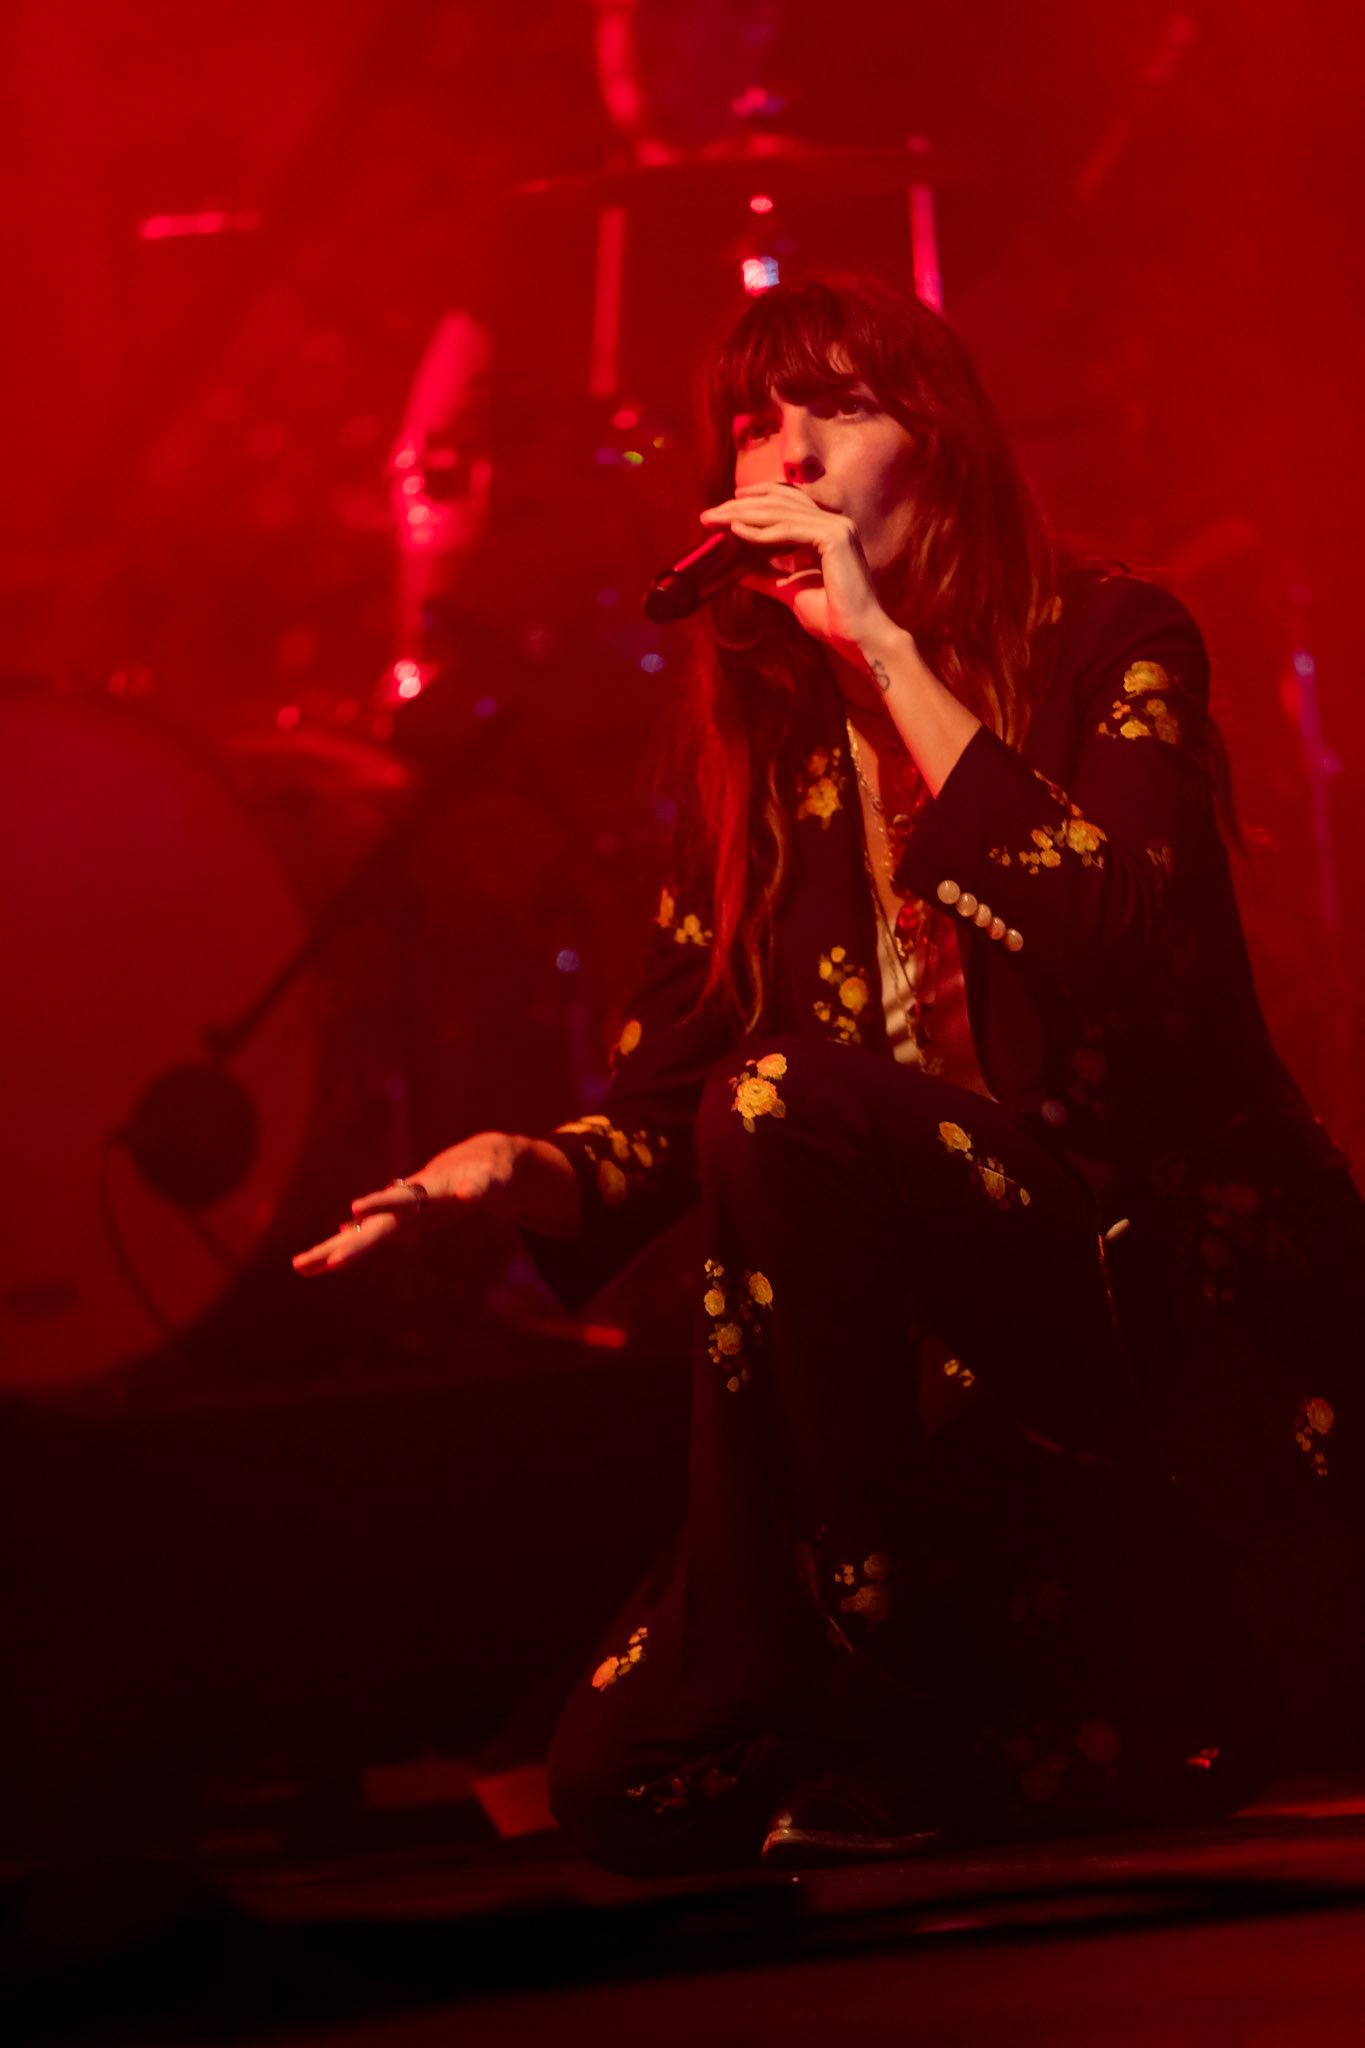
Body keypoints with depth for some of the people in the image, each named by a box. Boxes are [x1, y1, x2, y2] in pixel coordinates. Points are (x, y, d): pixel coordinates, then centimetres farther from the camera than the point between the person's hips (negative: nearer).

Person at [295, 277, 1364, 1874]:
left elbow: (1117, 954, -23)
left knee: (780, 1102, -30)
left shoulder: (1107, 639, -4)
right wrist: (512, 1171, -16)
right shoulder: (761, 747, 8)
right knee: (629, 1776, -10)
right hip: (942, 1391, 5)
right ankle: (1115, 1701, 9)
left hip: (1187, 1299, -5)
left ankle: (916, 1734, -16)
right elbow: (659, 1109, 6)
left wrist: (885, 644, -21)